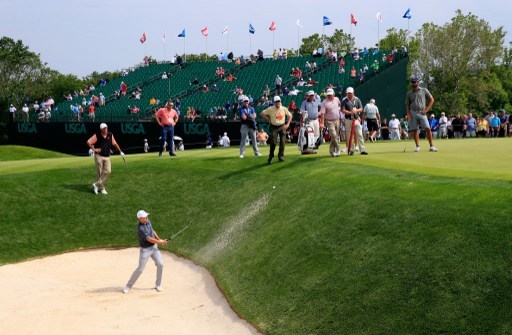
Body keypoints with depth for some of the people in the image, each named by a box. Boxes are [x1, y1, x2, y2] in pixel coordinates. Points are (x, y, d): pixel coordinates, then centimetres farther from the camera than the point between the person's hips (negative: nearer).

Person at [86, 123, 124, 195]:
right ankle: (101, 188, 10)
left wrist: (120, 151, 16)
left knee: (108, 171, -10)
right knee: (100, 172, -1)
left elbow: (114, 144, 15)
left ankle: (97, 184, -1)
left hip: (107, 157, 4)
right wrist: (94, 149, -11)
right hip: (99, 156, -4)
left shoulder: (110, 135, 4)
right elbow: (88, 142, -7)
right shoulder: (97, 136, -7)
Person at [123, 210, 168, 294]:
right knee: (140, 269, -4)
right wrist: (160, 242, -13)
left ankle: (158, 285, 11)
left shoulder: (148, 221, -1)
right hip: (145, 250, -7)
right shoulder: (140, 229, -27)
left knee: (160, 264, -4)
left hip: (154, 247, 7)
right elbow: (149, 239, -23)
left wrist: (159, 239, 12)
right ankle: (128, 286, 13)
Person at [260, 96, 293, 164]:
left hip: (282, 127, 2)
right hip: (274, 127, -2)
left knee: (282, 142, 0)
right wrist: (268, 119, -5)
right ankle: (270, 156, 7)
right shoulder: (270, 109, -8)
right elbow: (262, 113, -2)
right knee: (273, 142, -10)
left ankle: (281, 156, 14)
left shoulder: (284, 109, -2)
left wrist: (288, 124, 1)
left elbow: (290, 115, 10)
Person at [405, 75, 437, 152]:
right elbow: (407, 104, 16)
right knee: (414, 130, 0)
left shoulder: (424, 90, 6)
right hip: (413, 113, 2)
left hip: (422, 113, -2)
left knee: (428, 128, -12)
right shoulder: (409, 93, 12)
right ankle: (417, 146, 8)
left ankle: (431, 146, -8)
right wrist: (408, 113, 0)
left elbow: (431, 100, 6)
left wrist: (426, 110, -4)